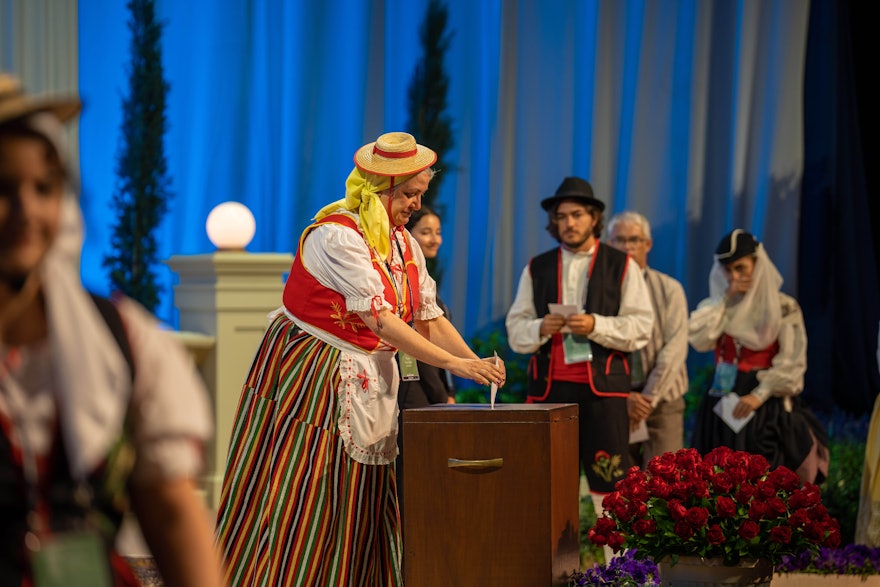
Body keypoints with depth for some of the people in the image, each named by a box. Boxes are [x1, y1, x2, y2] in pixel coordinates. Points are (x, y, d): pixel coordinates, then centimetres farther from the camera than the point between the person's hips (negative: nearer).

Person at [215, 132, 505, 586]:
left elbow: (430, 318, 4)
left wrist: (477, 363, -12)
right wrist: (454, 364, -28)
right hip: (309, 374, -8)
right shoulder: (337, 236, -20)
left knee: (356, 502, 8)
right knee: (293, 499, -6)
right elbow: (381, 321, -26)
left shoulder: (404, 244, 7)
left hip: (364, 384, 8)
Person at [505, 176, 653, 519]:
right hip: (549, 385, 3)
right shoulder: (537, 269, 16)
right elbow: (515, 330, 12)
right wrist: (540, 328, -9)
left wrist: (596, 325, -15)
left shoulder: (622, 266, 8)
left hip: (603, 387, -3)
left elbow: (640, 327, 0)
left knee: (609, 479, -6)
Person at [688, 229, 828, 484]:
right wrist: (725, 299, -7)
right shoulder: (717, 306, 11)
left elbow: (791, 363, -8)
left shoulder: (784, 307, -2)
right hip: (722, 405, 4)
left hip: (765, 408, -4)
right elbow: (698, 339, -6)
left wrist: (759, 395, -18)